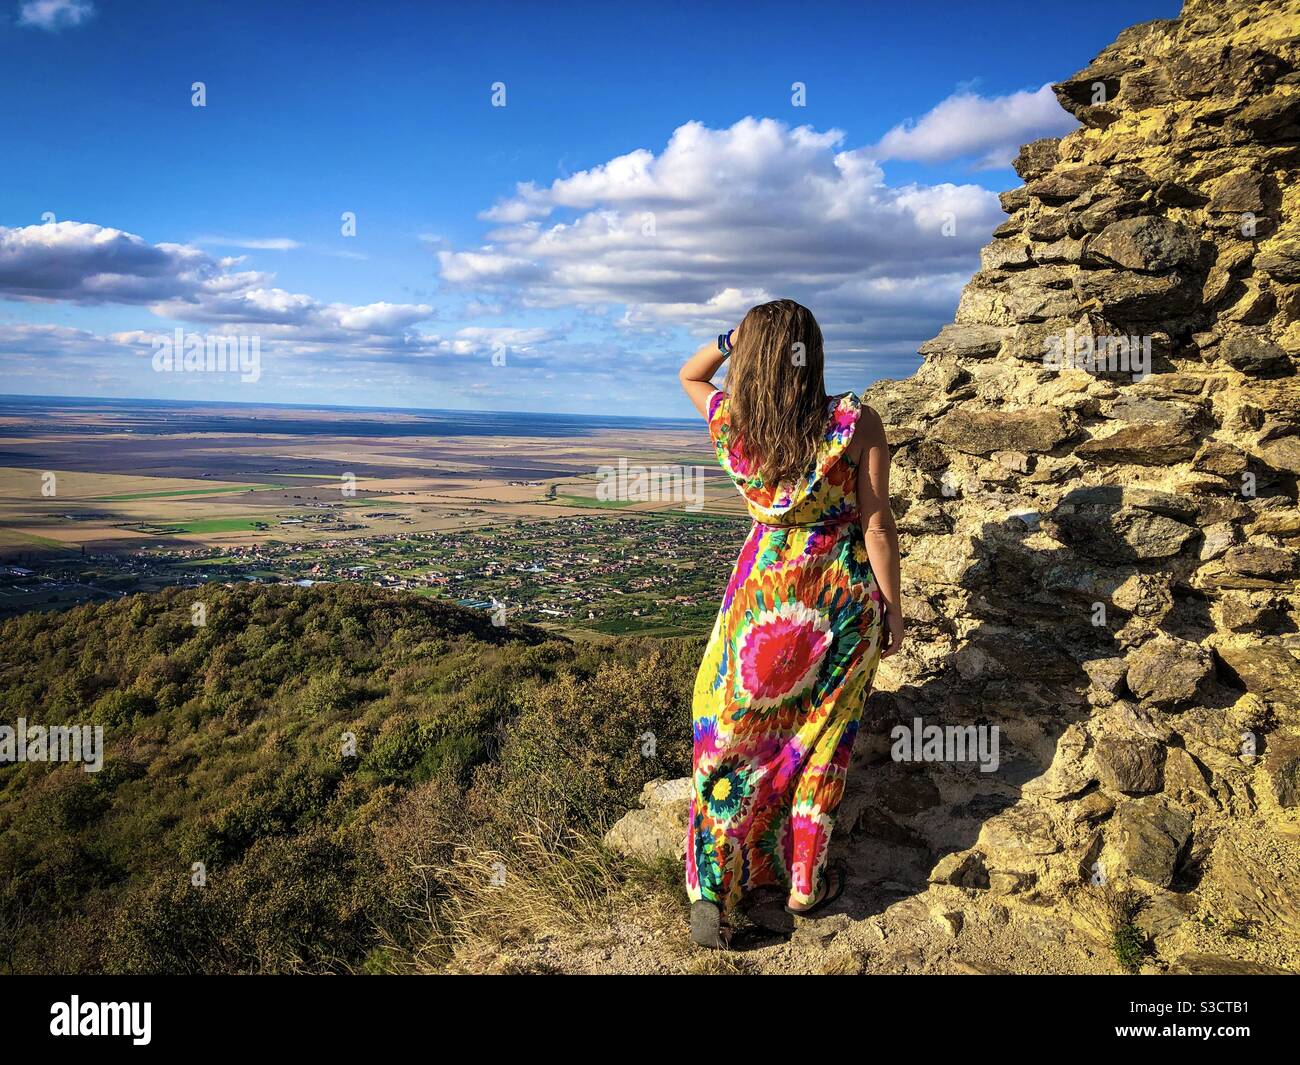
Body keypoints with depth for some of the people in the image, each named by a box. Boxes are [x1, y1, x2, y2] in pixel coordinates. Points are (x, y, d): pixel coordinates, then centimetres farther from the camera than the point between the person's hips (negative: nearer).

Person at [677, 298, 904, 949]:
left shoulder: (729, 421, -8)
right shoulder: (856, 423, -14)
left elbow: (689, 375, 15)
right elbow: (877, 526, -11)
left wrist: (733, 338, 0)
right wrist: (891, 607, 0)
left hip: (762, 593, 1)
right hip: (841, 595, -1)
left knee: (738, 736, 13)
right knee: (817, 739, 14)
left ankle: (718, 894, 16)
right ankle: (804, 884, 29)